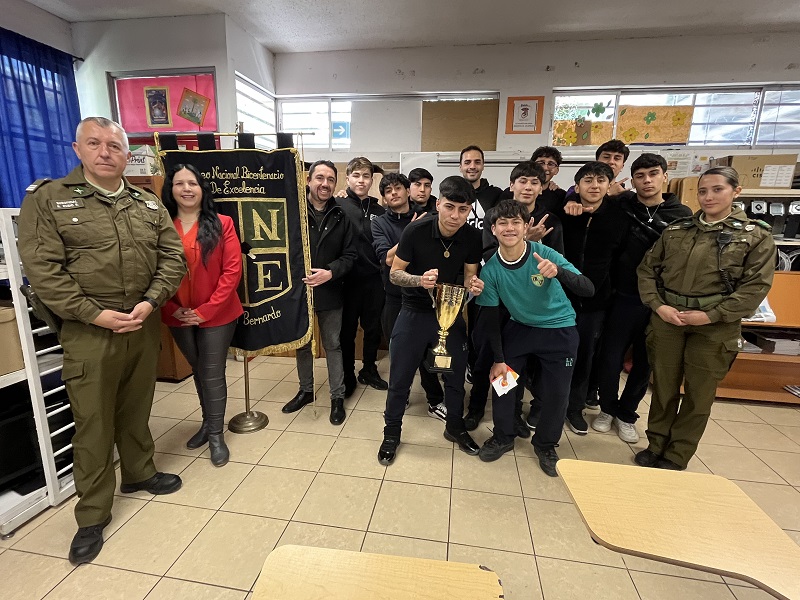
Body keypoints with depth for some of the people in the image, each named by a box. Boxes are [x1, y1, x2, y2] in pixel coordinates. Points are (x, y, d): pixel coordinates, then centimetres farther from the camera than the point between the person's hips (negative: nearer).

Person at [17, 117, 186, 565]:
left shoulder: (149, 204, 9)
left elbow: (174, 257, 3)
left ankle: (139, 473, 39)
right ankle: (93, 515, 22)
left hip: (145, 326, 3)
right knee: (93, 422, 5)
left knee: (137, 409, 18)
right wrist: (94, 314, -16)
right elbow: (42, 268, -9)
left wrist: (152, 301, -10)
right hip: (89, 332, -3)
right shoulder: (47, 198, -2)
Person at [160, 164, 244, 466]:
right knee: (198, 371, 19)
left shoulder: (222, 224, -6)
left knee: (213, 374, 5)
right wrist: (172, 308, -10)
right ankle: (208, 422, 39)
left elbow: (232, 271, -11)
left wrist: (206, 310, -14)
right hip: (178, 317, 3)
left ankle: (216, 434, 23)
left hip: (216, 315, -3)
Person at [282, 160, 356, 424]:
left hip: (330, 292, 0)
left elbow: (350, 255, -2)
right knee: (301, 344, 17)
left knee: (332, 345, 11)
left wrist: (330, 273, -17)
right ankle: (306, 390, 37)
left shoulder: (341, 216, -1)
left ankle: (337, 397, 25)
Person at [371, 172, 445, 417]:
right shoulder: (380, 223, 0)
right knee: (398, 349, 11)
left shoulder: (425, 219, 2)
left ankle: (436, 401, 25)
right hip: (396, 297, 0)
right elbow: (387, 259, -14)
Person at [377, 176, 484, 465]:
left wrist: (474, 285, -22)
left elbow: (469, 276, 2)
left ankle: (455, 427, 41)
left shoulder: (472, 237, -10)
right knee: (400, 377, 6)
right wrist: (419, 279, -32)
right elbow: (394, 273, -12)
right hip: (415, 312, -2)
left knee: (456, 374, 15)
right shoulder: (416, 230, -20)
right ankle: (391, 432, 30)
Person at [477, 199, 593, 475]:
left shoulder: (545, 254, -24)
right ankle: (502, 437, 28)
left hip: (559, 330, -2)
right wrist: (498, 359, -6)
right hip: (519, 327, 2)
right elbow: (492, 317, -9)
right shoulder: (491, 269, -17)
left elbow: (588, 290, -29)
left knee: (558, 391, 1)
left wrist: (558, 272, -49)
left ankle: (545, 445, 29)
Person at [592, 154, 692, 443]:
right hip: (624, 297, -1)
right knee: (610, 358, 3)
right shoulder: (622, 205, -1)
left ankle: (626, 414, 32)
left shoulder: (682, 215, 3)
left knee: (644, 363, 12)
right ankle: (607, 408, 29)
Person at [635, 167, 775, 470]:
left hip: (715, 327, -2)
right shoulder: (675, 230, 8)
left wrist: (711, 315, -16)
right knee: (663, 387, 11)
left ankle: (676, 458, 25)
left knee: (699, 394, 9)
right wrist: (658, 305, -8)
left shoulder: (757, 236, 1)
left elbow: (756, 286, -6)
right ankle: (655, 446, 29)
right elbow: (646, 269, 6)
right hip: (666, 320, 2)